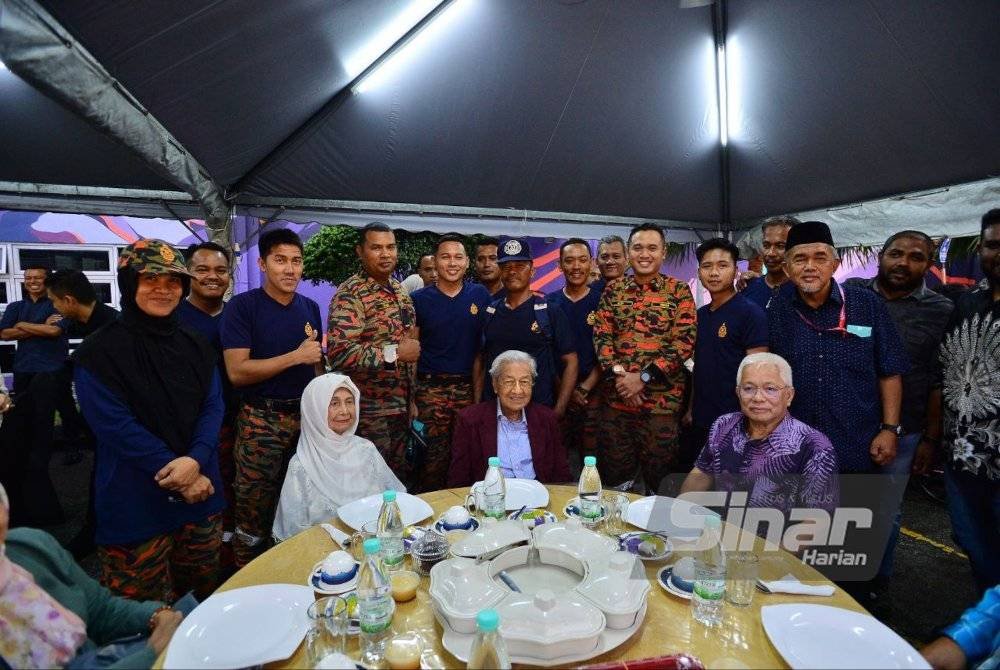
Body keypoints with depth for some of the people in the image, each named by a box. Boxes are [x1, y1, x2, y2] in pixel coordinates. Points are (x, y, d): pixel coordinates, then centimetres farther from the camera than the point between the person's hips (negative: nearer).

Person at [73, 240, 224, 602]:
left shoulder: (195, 347, 7)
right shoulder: (99, 352, -9)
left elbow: (213, 406, 0)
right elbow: (115, 425, -15)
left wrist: (195, 460, -18)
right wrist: (178, 476, -17)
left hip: (201, 492, 5)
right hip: (135, 503, -4)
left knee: (204, 599, 19)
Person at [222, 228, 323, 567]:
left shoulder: (310, 307, 9)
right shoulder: (242, 306, -7)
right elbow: (237, 372, -14)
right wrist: (295, 356, -17)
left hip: (305, 416, 5)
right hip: (261, 421, -4)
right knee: (254, 512, 4)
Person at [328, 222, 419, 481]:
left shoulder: (399, 289, 10)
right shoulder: (350, 294, -16)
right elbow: (338, 353, -27)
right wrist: (394, 352, -23)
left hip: (401, 404, 7)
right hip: (370, 410, -7)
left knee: (399, 475, 18)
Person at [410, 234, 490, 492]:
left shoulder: (480, 296, 5)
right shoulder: (419, 299, 2)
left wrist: (480, 392, 0)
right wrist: (410, 400, -3)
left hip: (468, 388, 1)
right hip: (430, 389, -1)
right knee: (433, 459, 0)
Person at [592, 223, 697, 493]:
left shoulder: (679, 290, 0)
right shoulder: (613, 289, 7)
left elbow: (685, 340, -8)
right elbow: (601, 336, 3)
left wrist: (644, 377, -15)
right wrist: (617, 375, -11)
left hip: (662, 398, -2)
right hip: (617, 397, 3)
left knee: (659, 475, 9)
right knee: (614, 475, 12)